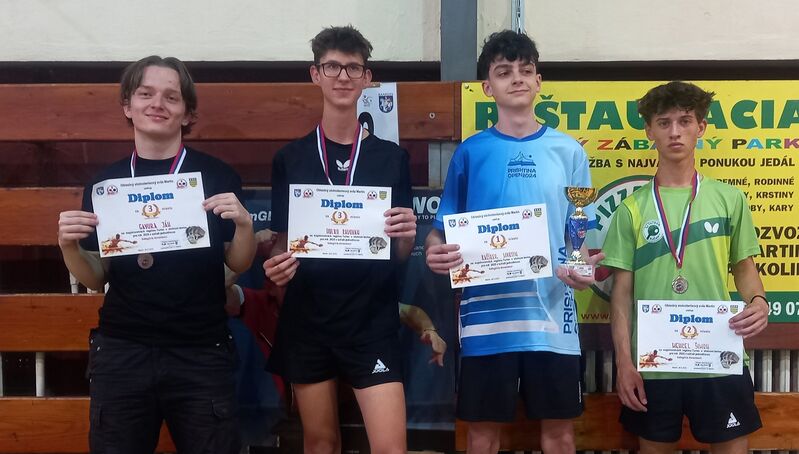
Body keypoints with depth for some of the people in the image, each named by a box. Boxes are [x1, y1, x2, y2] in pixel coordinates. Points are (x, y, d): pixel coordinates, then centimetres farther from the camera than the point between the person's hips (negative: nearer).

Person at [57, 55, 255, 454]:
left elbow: (238, 264, 3)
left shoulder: (217, 176, -3)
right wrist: (69, 245, -10)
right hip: (121, 352, 2)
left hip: (200, 354, -2)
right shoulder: (105, 182, 4)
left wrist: (244, 223, -17)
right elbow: (95, 278, 10)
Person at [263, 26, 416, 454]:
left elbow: (400, 252, 5)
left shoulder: (392, 157, 3)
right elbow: (283, 239, 9)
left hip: (372, 319, -1)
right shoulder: (290, 158, 4)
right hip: (307, 319, 1)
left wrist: (407, 236, -16)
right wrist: (278, 265, -12)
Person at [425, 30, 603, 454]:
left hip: (550, 310, 1)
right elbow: (444, 229, 5)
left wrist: (583, 266, -14)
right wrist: (435, 252, -17)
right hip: (487, 313, 0)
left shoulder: (568, 151, 6)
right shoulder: (470, 152, 4)